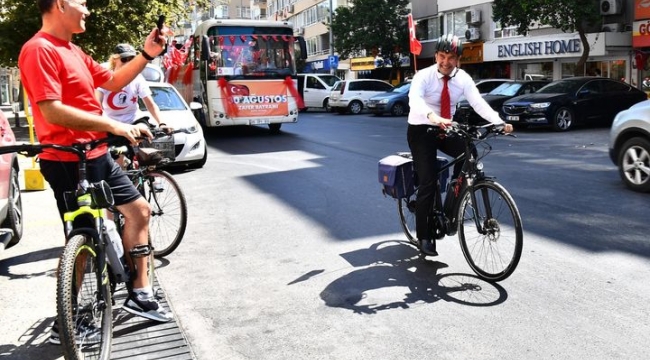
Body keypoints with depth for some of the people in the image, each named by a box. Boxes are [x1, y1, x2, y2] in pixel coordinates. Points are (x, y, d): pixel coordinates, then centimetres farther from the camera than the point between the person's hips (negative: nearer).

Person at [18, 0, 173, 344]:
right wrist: (114, 126, -25)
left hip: (97, 156, 10)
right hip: (69, 162, -10)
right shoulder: (39, 49, -16)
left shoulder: (73, 51, 14)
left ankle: (139, 294, 22)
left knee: (139, 210, 14)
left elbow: (113, 81, 21)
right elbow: (52, 111, -25)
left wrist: (147, 53, 10)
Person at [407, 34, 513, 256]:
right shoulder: (423, 76, -18)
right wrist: (433, 117, -58)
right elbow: (414, 100, -37)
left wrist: (499, 122, -36)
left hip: (445, 129, 5)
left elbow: (478, 103, -18)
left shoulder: (463, 79, -6)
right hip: (421, 130, -4)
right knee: (428, 183, -12)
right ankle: (424, 236, -1)